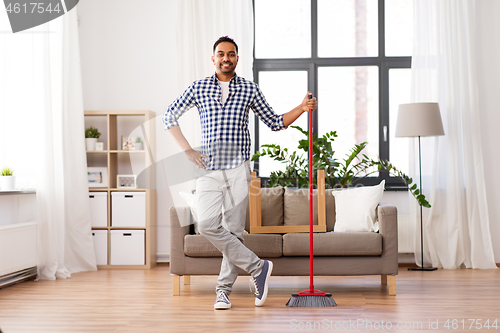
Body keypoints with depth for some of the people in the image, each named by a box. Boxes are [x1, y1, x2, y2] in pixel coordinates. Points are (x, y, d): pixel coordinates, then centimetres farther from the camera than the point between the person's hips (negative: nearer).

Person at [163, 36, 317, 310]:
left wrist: (302, 108, 1)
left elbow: (275, 123, 14)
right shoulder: (198, 88, 6)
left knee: (234, 231, 0)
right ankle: (257, 267, -3)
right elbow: (170, 116, 11)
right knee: (207, 225, -15)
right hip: (208, 170, 0)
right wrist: (187, 150, 2)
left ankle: (223, 289, 13)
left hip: (238, 170, 0)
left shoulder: (249, 90, 7)